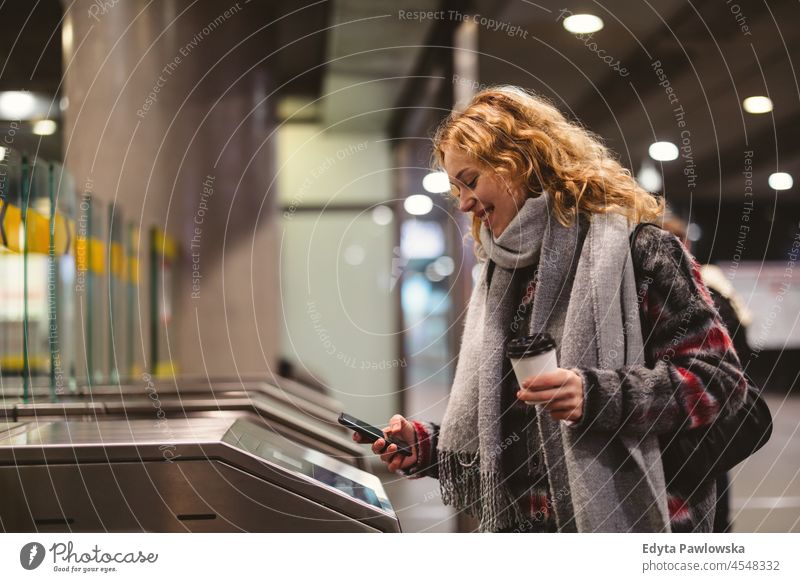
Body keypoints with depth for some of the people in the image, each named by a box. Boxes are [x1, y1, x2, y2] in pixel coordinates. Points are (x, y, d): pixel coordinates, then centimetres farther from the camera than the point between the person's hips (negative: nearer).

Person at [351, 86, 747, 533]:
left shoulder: (636, 249, -7)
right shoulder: (499, 281, 14)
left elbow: (719, 378, -12)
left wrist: (599, 395, -24)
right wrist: (425, 446, 3)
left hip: (630, 526, -6)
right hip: (521, 528, 6)